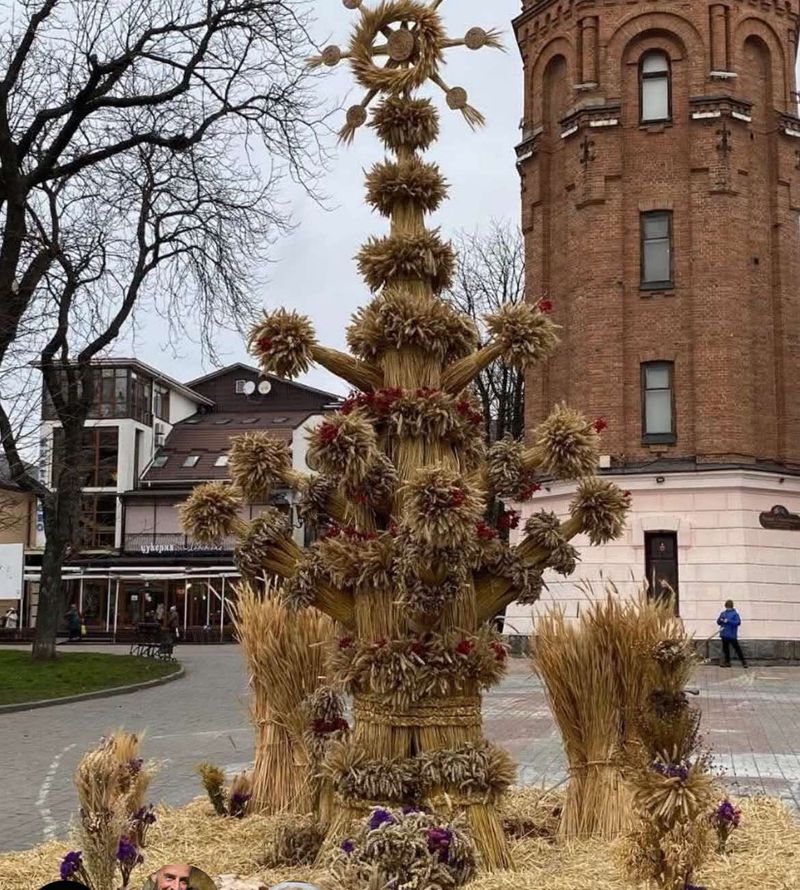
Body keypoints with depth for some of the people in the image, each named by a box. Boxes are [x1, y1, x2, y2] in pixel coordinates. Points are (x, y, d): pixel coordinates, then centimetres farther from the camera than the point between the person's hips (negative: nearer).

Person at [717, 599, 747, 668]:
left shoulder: (735, 614, -5)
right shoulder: (723, 613, 11)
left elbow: (738, 622, -16)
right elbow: (718, 622, 13)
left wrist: (728, 621, -21)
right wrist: (721, 620, -11)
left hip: (732, 635, -5)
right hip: (724, 635, 5)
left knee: (737, 648, -4)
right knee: (725, 649, 9)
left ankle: (743, 662, 2)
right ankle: (727, 662, 17)